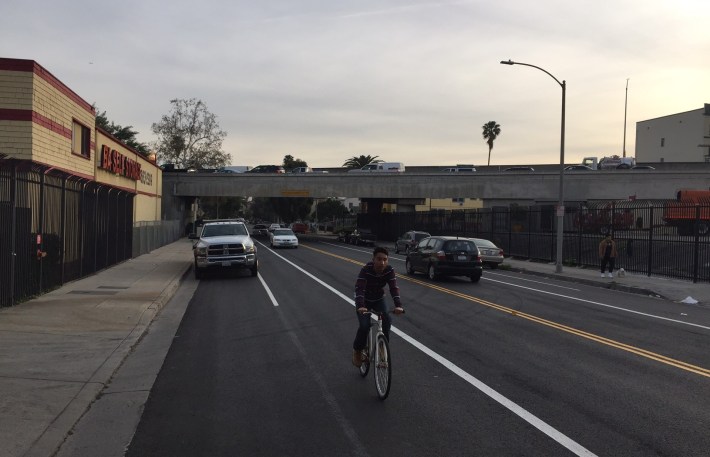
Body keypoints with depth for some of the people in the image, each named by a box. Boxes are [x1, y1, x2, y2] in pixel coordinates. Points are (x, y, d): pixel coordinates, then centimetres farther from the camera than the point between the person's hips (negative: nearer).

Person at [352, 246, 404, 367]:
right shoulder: (366, 270, -30)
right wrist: (360, 306, -56)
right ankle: (357, 351, 6)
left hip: (379, 299, 3)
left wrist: (398, 305, -45)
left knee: (387, 321, -21)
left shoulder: (389, 270, -22)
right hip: (364, 300, -3)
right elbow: (359, 288, -40)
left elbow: (394, 288, -29)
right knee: (364, 325, -21)